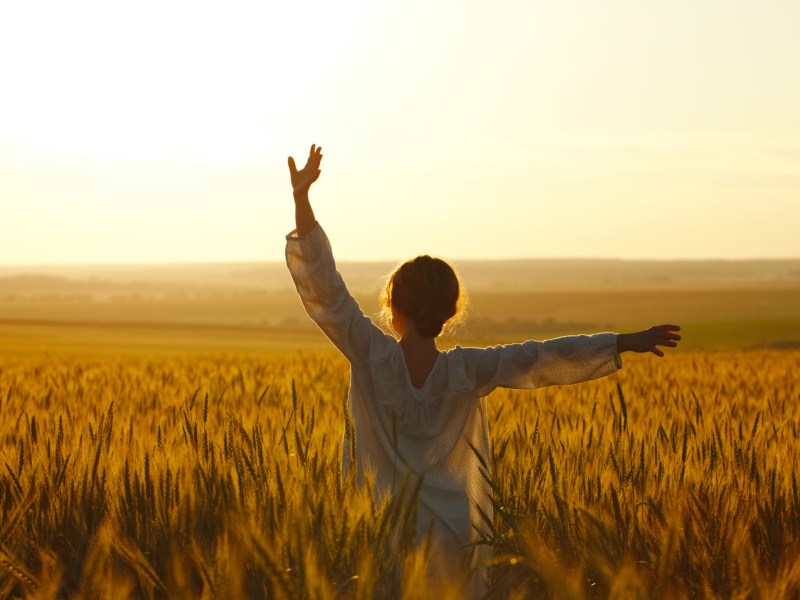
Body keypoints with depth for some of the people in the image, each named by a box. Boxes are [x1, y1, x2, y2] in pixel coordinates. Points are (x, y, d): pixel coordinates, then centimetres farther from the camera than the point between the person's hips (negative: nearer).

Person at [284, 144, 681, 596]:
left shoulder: (371, 355, -9)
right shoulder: (469, 370, -6)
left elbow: (323, 288, -11)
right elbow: (544, 358, 0)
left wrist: (301, 197, -14)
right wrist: (628, 342, 7)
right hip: (454, 534, 1)